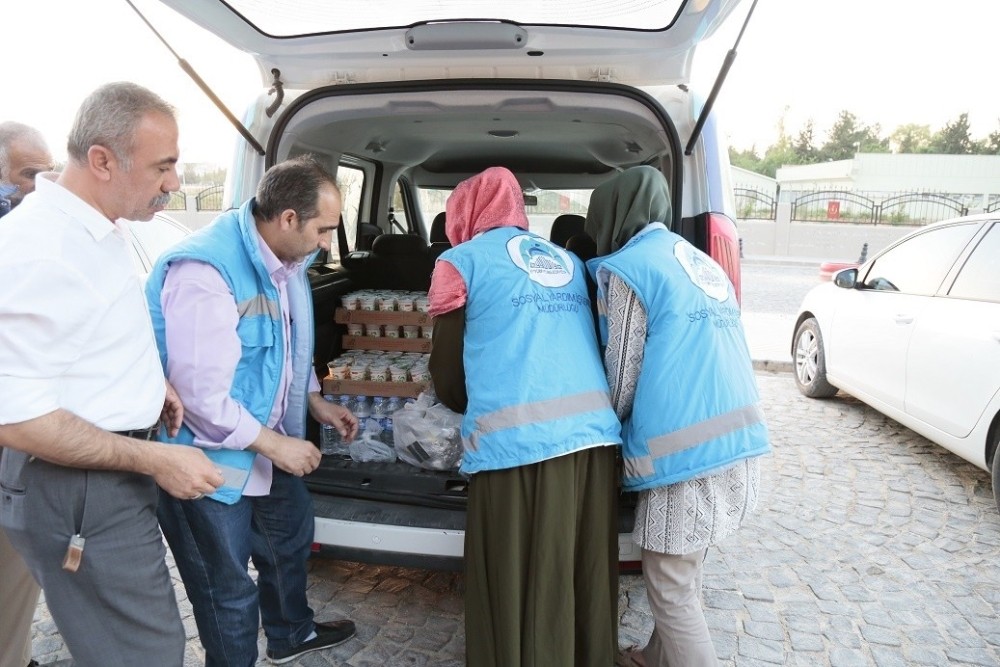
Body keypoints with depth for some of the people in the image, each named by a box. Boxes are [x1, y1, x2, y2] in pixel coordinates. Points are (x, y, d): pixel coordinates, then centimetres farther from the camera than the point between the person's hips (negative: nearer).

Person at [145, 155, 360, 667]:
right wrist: (274, 444, -22)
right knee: (229, 586, 7)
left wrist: (315, 401, 8)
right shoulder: (204, 271, -30)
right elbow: (201, 392, -31)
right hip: (210, 456, -9)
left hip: (267, 438, 10)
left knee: (291, 533, 27)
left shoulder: (285, 259, 0)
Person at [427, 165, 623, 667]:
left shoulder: (462, 260, 6)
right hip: (595, 431, 6)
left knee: (514, 584, 9)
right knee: (586, 577, 17)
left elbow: (446, 371, 7)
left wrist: (471, 409, 28)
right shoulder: (568, 261, 20)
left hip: (517, 441, -5)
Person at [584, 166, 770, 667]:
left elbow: (622, 380, -6)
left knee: (671, 593, 7)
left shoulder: (626, 268, -8)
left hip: (687, 456, -8)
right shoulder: (699, 262, 16)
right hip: (738, 444, 9)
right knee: (681, 578, 24)